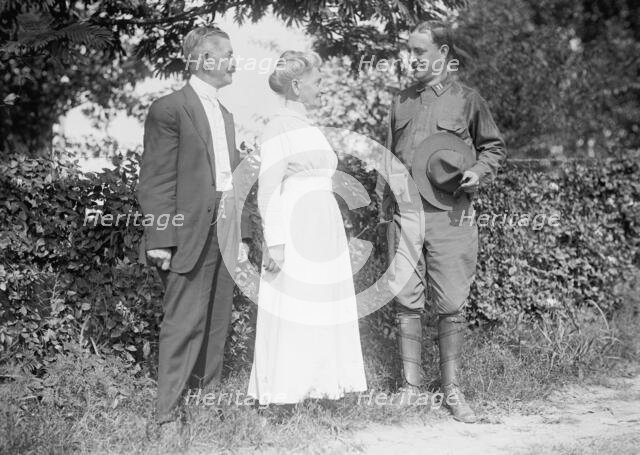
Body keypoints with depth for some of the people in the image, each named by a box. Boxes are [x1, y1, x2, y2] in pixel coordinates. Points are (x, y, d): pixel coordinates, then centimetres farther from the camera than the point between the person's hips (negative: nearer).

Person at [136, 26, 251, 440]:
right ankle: (169, 414, 1)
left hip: (224, 235, 8)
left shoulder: (225, 115, 18)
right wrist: (160, 239, -16)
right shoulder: (170, 110, -7)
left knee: (217, 324, 11)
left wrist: (241, 234, 15)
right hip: (189, 234, -7)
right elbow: (156, 180, -11)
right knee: (184, 324, -6)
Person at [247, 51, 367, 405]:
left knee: (324, 307, 9)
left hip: (325, 228, 8)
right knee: (290, 311, -3)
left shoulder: (310, 128, 17)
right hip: (295, 229, -8)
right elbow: (269, 189, -12)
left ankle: (320, 382, 17)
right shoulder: (279, 127, -7)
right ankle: (281, 391, 5)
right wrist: (274, 241, -17)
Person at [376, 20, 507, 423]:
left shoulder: (467, 100, 1)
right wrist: (384, 200, 16)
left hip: (449, 215, -3)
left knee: (451, 306, -2)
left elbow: (494, 147, 9)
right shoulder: (402, 102, 13)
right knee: (407, 302, 4)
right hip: (405, 213, 3)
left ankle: (452, 390, 7)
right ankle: (410, 385, 13)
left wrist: (479, 172, -10)